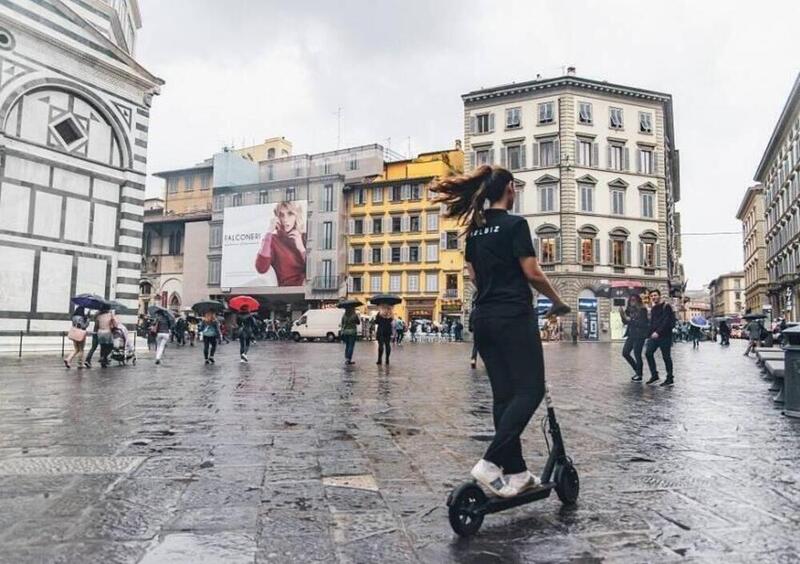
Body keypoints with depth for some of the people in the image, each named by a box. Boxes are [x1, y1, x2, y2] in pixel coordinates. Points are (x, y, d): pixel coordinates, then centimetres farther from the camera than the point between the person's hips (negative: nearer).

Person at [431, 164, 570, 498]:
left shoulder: (474, 229, 13)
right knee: (530, 389, -3)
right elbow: (532, 273, -11)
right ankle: (490, 463, -14)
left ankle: (515, 471, 15)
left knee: (503, 395, 10)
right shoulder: (515, 224, -8)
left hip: (483, 317, 8)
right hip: (514, 316, -7)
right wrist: (558, 302, 3)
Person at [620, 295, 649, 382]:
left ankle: (639, 375, 11)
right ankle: (637, 370, 24)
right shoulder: (629, 310, 8)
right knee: (625, 353, 6)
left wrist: (630, 320, -17)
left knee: (637, 355, -3)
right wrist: (623, 315, -4)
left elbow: (642, 323, -16)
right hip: (631, 335, 7)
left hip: (639, 335, -7)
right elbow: (625, 322, 12)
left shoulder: (642, 310, -9)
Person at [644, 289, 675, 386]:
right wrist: (650, 333, 8)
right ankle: (654, 375, 11)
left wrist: (658, 332, -22)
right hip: (654, 335, 7)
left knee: (666, 356, -2)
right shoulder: (653, 309, 16)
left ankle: (670, 379, 7)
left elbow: (666, 321, -16)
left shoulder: (666, 307, -7)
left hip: (664, 335, -7)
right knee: (648, 353, 2)